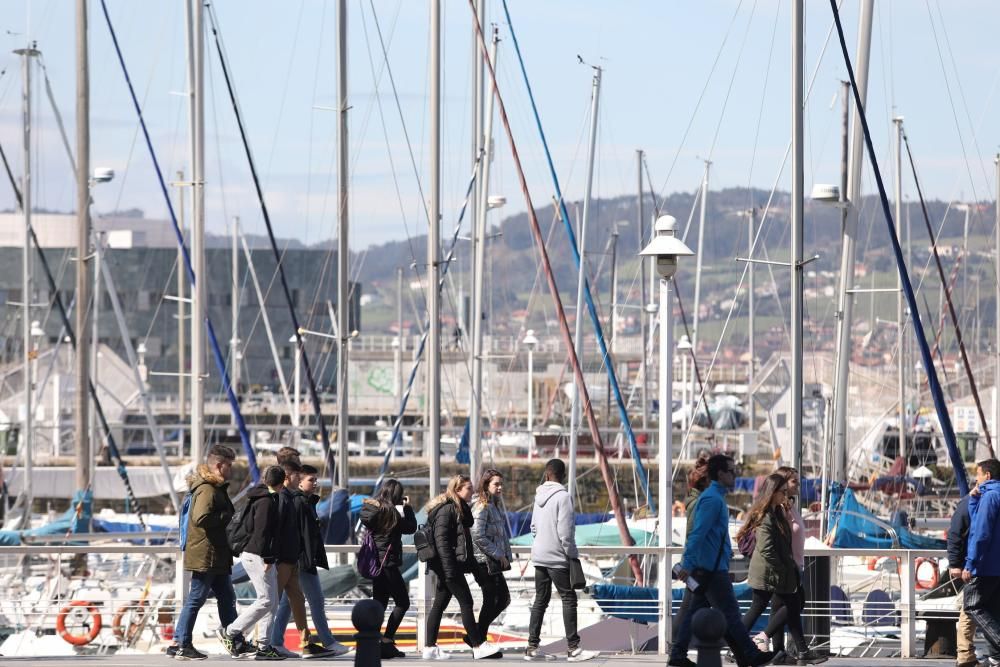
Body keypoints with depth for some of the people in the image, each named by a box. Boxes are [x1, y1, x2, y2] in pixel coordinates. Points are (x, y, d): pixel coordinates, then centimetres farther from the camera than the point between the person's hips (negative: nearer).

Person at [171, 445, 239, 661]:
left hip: (217, 557, 11)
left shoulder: (217, 488, 16)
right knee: (196, 600, -5)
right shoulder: (207, 490, -18)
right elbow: (200, 518, -29)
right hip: (206, 556, -11)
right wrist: (227, 517, -20)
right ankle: (181, 645, 0)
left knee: (227, 598, 14)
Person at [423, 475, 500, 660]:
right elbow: (441, 539, -19)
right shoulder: (447, 509, -12)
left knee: (439, 604, 8)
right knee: (466, 603, -6)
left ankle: (430, 648, 8)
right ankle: (478, 646, -2)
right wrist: (449, 567, -24)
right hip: (449, 565, -10)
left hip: (451, 566, 10)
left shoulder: (460, 509, 18)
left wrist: (472, 563, 22)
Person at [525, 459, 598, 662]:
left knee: (541, 600, 11)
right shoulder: (563, 496, -14)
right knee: (569, 599, -3)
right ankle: (573, 647, -7)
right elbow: (564, 531, -18)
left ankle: (532, 647, 11)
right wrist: (571, 554, -9)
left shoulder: (540, 495, 8)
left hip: (539, 554, 7)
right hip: (557, 557, -7)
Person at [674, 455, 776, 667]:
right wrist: (688, 565, -28)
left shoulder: (714, 497, 16)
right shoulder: (713, 499, -17)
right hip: (712, 569, -10)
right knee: (729, 613, -2)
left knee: (696, 613, 9)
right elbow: (698, 534, -23)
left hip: (705, 568, 10)